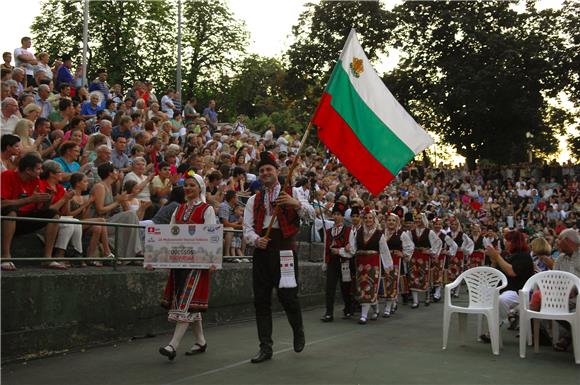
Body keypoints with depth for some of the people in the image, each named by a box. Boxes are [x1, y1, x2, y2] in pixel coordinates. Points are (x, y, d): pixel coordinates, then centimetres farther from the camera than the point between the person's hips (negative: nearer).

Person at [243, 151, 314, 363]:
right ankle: (265, 347, 10)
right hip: (262, 251, 3)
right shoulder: (254, 200, 15)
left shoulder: (292, 193, 7)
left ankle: (299, 333, 28)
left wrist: (296, 203, -25)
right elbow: (247, 227, 9)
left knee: (288, 296, -2)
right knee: (261, 300, 2)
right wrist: (255, 240, -13)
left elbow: (311, 214, -5)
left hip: (284, 250, -3)